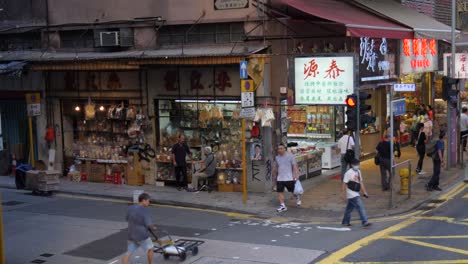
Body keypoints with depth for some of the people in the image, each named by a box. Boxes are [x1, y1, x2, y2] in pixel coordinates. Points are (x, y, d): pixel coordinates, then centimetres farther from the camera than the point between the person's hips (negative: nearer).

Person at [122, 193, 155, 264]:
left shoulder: (130, 208, 2)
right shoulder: (144, 210, -17)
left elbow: (128, 219, 16)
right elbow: (149, 224, -19)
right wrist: (153, 227, 2)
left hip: (131, 235, 5)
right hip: (142, 236, -5)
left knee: (128, 253, 6)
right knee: (150, 249, 20)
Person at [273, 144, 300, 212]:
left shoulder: (290, 156, -7)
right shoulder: (277, 157, 10)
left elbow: (295, 166, -9)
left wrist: (296, 176, -17)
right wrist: (274, 175, 32)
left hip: (289, 178, -4)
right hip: (279, 179, 4)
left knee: (293, 191, 8)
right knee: (279, 192, -3)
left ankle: (298, 197, 40)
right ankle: (282, 206, 6)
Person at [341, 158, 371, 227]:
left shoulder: (358, 171, 10)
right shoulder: (348, 173, -15)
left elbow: (361, 182, 17)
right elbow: (344, 184, -14)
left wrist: (364, 192, 14)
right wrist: (344, 195, -16)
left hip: (356, 194, 8)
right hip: (352, 195, -8)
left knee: (350, 208, 16)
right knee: (361, 207, -13)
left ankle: (345, 222, 27)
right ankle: (365, 222, -13)